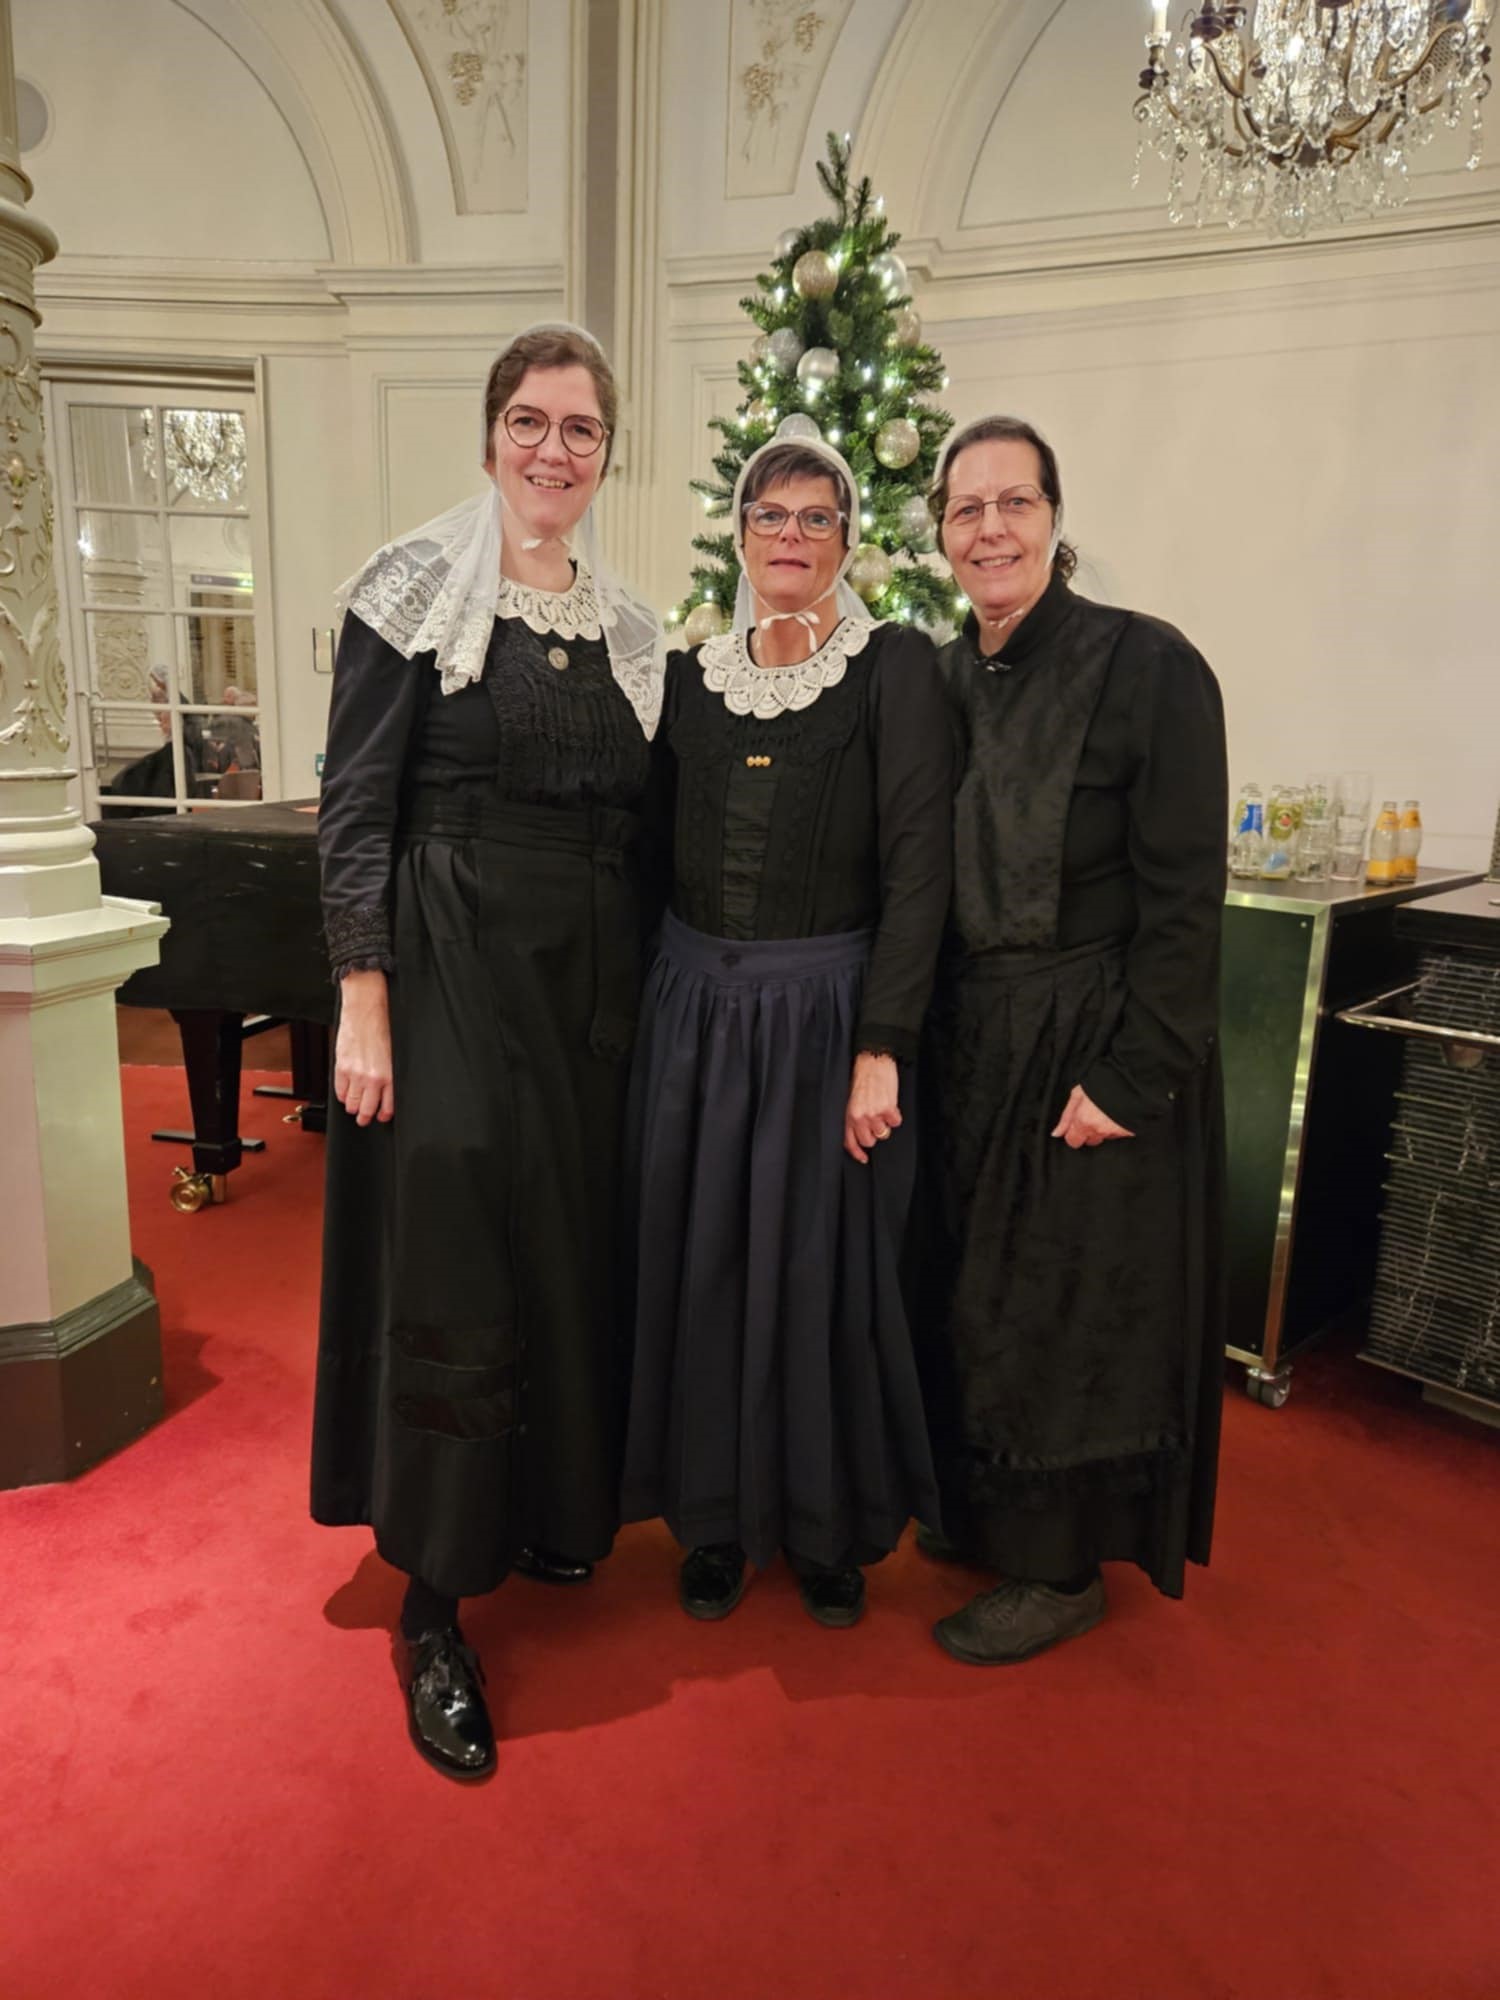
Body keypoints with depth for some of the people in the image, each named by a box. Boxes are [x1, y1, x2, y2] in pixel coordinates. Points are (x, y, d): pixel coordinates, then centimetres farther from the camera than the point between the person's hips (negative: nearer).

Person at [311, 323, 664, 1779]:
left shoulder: (627, 627, 12)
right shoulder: (416, 591, -3)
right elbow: (355, 805, -8)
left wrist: (645, 993, 10)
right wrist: (362, 1001, -14)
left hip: (592, 978, 6)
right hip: (451, 967, -5)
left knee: (577, 1248, 12)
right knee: (452, 1268, -3)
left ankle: (554, 1512, 35)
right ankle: (432, 1605, 14)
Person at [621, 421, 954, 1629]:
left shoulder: (895, 669, -4)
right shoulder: (692, 676, 8)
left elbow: (918, 870, -10)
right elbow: (660, 851, 10)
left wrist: (882, 1048, -15)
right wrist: (657, 1007, 3)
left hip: (826, 1010, -4)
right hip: (696, 1006, 4)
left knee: (825, 1272, 7)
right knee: (701, 1263, 10)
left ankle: (832, 1527, 30)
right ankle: (720, 1517, 31)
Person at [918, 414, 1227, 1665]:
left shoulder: (1147, 665, -13)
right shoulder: (941, 679, 5)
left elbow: (1184, 897, -16)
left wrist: (1136, 1076, -18)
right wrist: (918, 1036, 6)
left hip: (1094, 1044, -6)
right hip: (971, 1040, 7)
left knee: (1071, 1303, 7)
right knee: (974, 1290, 18)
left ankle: (1064, 1569, 28)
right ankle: (985, 1508, 41)